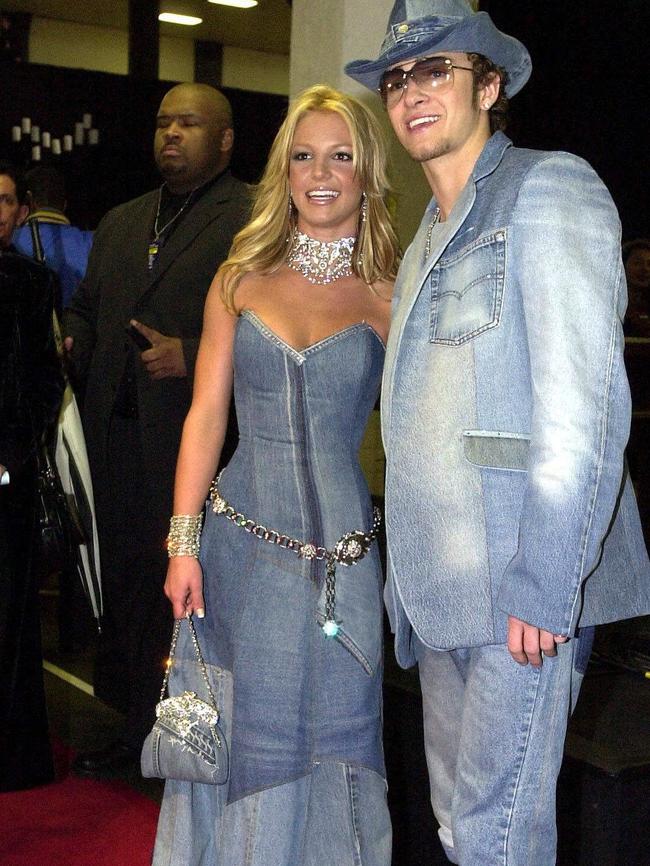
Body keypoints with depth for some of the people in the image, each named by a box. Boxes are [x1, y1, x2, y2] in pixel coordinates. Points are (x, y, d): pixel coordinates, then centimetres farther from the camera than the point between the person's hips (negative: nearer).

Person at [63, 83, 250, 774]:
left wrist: (193, 356, -19)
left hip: (200, 445, -7)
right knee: (126, 583, 13)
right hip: (116, 436, 7)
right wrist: (72, 344, 4)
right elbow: (85, 308, 25)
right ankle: (139, 725, 28)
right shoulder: (120, 223, 21)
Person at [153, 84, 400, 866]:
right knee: (227, 734, 12)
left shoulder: (389, 295, 0)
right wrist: (184, 541, -1)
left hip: (338, 552, -2)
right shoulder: (242, 277, 5)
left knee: (322, 736, 7)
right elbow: (206, 414, 3)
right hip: (237, 541, 2)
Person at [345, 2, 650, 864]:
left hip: (523, 581, -8)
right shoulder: (430, 234, 20)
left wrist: (542, 587, -21)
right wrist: (410, 562, 12)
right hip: (443, 583, 8)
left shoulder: (551, 188, -6)